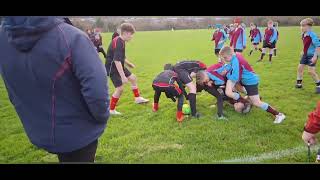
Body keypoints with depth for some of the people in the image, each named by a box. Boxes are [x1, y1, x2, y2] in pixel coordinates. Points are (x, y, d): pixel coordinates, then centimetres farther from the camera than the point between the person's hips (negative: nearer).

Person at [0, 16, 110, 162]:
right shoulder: (70, 36, -29)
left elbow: (15, 94, 3)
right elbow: (97, 91, -33)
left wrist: (37, 117, 16)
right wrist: (101, 118, -12)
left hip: (40, 133, 6)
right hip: (79, 133, -5)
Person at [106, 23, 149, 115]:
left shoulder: (121, 41, 5)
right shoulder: (118, 43, -27)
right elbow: (116, 61, -33)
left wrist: (128, 63, 29)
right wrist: (123, 76, -34)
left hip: (119, 66, 10)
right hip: (112, 68, -10)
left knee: (133, 78, 15)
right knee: (120, 88, -10)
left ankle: (138, 98, 31)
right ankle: (111, 110, 7)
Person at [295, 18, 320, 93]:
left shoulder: (312, 35, -23)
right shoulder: (304, 35, 2)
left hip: (312, 55, -8)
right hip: (306, 54, 8)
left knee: (311, 71, -9)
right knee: (300, 67, 10)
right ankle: (299, 83, 24)